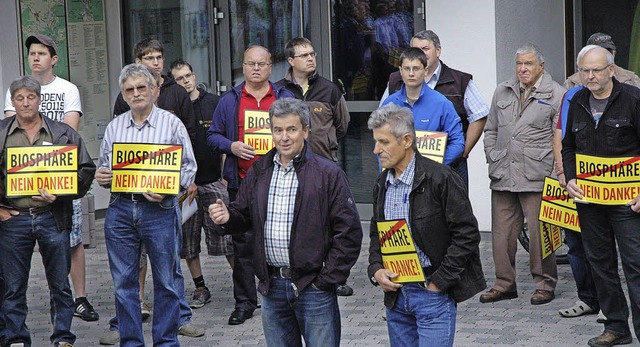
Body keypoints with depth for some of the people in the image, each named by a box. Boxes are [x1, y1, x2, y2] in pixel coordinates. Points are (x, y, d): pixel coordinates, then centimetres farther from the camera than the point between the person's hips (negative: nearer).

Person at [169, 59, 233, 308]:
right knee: (187, 240, 5)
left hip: (214, 182, -1)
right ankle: (200, 288, 16)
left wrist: (226, 174, 1)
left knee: (227, 234, -6)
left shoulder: (214, 103, 5)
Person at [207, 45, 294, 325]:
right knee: (243, 242, 2)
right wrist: (231, 146, -8)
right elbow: (213, 135, 10)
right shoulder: (229, 101, 9)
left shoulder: (285, 99, 9)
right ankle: (244, 302, 8)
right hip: (241, 182, 0)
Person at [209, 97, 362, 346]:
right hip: (272, 286, 5)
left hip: (313, 286, -5)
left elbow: (349, 232, -9)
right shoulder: (259, 172, 10)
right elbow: (244, 217, 17)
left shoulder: (328, 174, -7)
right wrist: (228, 218, -6)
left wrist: (328, 278, -11)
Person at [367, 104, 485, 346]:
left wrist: (438, 283, -14)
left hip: (433, 293, -7)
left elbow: (467, 234, -14)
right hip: (395, 293, 7)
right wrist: (376, 270, 0)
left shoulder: (441, 179, -13)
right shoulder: (382, 184, 9)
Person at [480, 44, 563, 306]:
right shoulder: (503, 92, 16)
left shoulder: (555, 95, 1)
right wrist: (493, 159, 11)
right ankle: (505, 283, 17)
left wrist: (553, 170, -8)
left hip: (536, 176, -5)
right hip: (503, 176, 5)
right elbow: (491, 130, 23)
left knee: (540, 232, -3)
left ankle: (545, 284, 8)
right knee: (502, 232, 7)